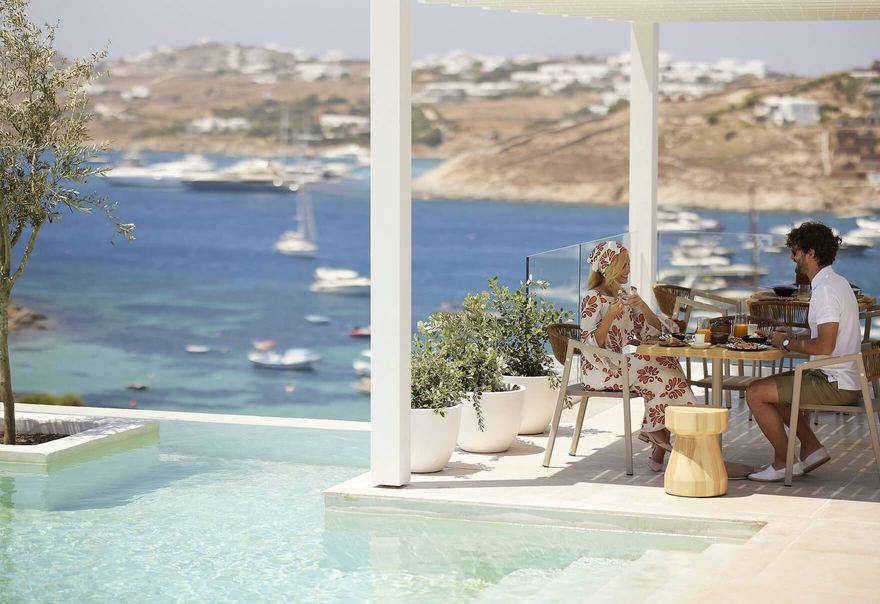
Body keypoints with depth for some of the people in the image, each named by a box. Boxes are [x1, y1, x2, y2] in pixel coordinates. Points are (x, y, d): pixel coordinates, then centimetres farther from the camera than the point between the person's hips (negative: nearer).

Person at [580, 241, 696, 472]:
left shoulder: (627, 294, 14)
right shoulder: (593, 300, -9)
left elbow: (654, 330, 10)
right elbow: (592, 344, -17)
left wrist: (642, 306, -7)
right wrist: (610, 316, -27)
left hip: (627, 363, 7)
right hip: (602, 368, -7)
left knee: (667, 365, -18)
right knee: (655, 374, -26)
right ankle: (658, 431, -5)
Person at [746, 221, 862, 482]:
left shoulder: (825, 291, -20)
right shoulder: (838, 283, 13)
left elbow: (825, 346, -25)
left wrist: (788, 343, -11)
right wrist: (796, 336, 12)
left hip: (834, 385, -11)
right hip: (843, 381, 11)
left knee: (755, 393, -9)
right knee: (771, 386, 24)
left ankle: (784, 462, 1)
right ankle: (811, 447, 17)